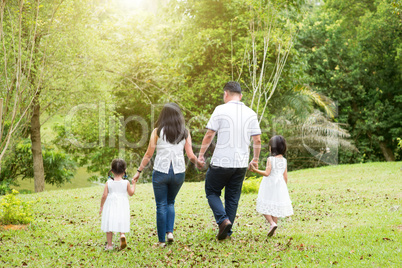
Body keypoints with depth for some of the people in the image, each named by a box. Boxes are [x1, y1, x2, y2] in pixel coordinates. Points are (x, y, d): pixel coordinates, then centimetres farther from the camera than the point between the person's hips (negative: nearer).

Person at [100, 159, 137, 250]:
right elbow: (131, 193, 10)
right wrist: (133, 184, 23)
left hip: (110, 206, 0)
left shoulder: (108, 183, -4)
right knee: (121, 224, 7)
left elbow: (104, 196, -5)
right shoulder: (126, 183, -3)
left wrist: (101, 207, 6)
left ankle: (109, 244, 7)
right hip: (122, 206, 0)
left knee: (109, 226, 6)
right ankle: (122, 235, -23)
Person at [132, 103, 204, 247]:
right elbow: (191, 156, 2)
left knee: (161, 206, 6)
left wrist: (139, 171, 9)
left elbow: (148, 155, 0)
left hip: (160, 172, -2)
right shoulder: (185, 133, 5)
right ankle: (170, 231, 6)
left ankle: (162, 240, 8)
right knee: (170, 203, 22)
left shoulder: (158, 132, 0)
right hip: (178, 172, 2)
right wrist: (199, 163, 22)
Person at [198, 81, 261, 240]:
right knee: (233, 197, 14)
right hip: (241, 163, 4)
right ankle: (227, 232, 16)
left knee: (212, 192, 12)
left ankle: (223, 220, -8)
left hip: (221, 162, -4)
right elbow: (257, 140, 5)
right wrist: (255, 159, 19)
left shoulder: (221, 110, -7)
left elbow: (209, 135, -7)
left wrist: (201, 154, 6)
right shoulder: (251, 114, 5)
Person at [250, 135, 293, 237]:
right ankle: (273, 228, 12)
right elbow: (285, 176, 9)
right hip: (280, 186, 6)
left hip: (269, 186, -6)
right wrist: (284, 188, 20)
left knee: (265, 207, 2)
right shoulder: (284, 160, 5)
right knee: (275, 208, 11)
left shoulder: (270, 159, -12)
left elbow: (267, 173, -18)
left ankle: (272, 223, -17)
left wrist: (256, 170, -10)